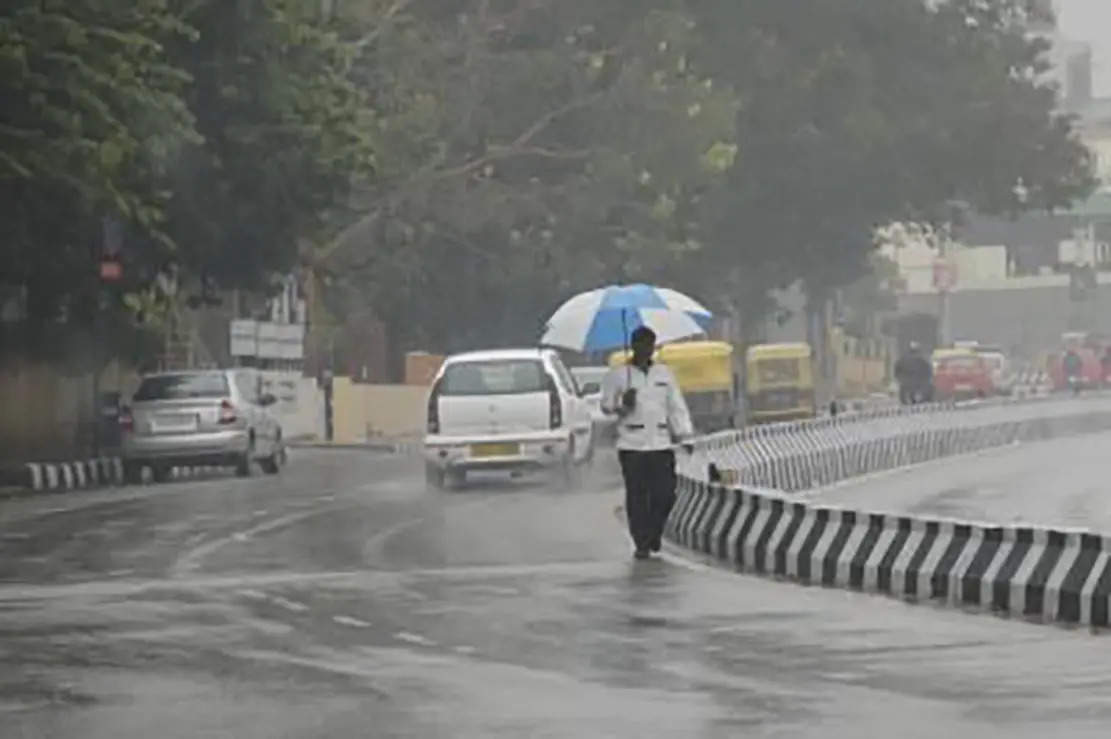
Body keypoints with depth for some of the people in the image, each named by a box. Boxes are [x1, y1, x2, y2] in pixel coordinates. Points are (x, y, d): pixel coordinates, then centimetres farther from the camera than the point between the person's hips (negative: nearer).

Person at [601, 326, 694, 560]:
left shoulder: (664, 373, 12)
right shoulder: (618, 375, 3)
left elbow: (677, 406, 11)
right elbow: (606, 405, 4)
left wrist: (684, 435, 3)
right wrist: (622, 403, -18)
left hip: (661, 444, 2)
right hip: (632, 445, -2)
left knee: (665, 494, -4)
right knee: (637, 496, -4)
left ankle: (654, 533, 21)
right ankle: (641, 544, 3)